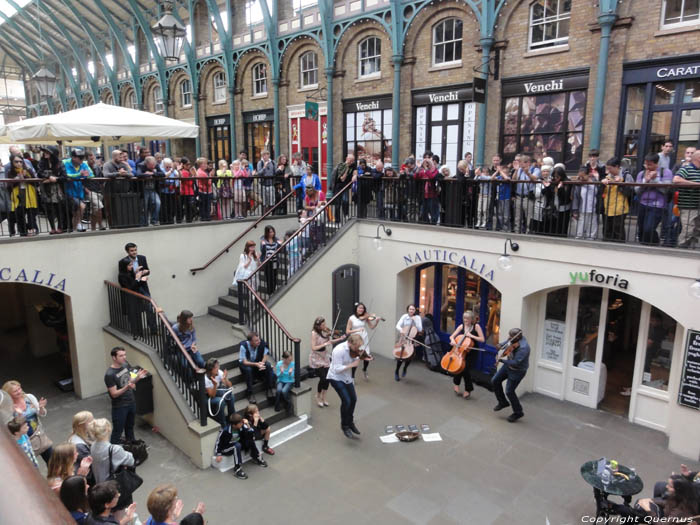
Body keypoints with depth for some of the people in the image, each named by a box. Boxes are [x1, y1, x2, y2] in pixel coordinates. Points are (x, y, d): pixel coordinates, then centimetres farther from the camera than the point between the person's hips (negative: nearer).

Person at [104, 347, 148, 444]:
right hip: (119, 407, -7)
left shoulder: (126, 365, -1)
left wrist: (137, 377, -9)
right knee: (118, 431, 4)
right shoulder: (109, 374, -23)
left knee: (130, 426, 23)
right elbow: (114, 394, -20)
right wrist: (126, 387, -36)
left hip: (131, 402, 7)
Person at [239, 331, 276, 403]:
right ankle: (250, 394, -24)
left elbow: (265, 356, -13)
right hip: (247, 364, -2)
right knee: (248, 369, -36)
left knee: (268, 366, -27)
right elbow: (244, 362, -26)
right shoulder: (244, 345, -27)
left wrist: (262, 363, -36)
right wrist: (256, 364, -42)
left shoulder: (262, 343, -21)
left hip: (259, 363, 2)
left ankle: (269, 389, -15)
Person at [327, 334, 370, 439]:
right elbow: (337, 369, -30)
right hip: (336, 378, -8)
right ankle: (344, 426, 7)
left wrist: (362, 358, -8)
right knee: (346, 401, -15)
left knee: (353, 399, 12)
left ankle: (350, 423, 35)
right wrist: (352, 365, -31)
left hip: (347, 377, 8)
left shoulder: (353, 349, -7)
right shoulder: (339, 350, -30)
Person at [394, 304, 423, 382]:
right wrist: (401, 330, -29)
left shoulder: (417, 318, -1)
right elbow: (398, 326, -8)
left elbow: (420, 329, -10)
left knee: (409, 356, -8)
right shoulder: (404, 316, -1)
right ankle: (396, 372, 11)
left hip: (412, 339, 0)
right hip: (403, 338, 0)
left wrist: (415, 320, -16)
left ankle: (405, 368, 25)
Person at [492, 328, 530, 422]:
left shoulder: (523, 348, -36)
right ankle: (503, 402, 30)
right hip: (509, 365, 9)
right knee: (495, 381, 10)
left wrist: (502, 360, -27)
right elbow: (508, 342, 11)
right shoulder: (516, 338, -12)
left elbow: (515, 363, -36)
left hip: (517, 371, -8)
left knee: (509, 391, 0)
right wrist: (501, 345, -8)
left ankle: (518, 413, 24)